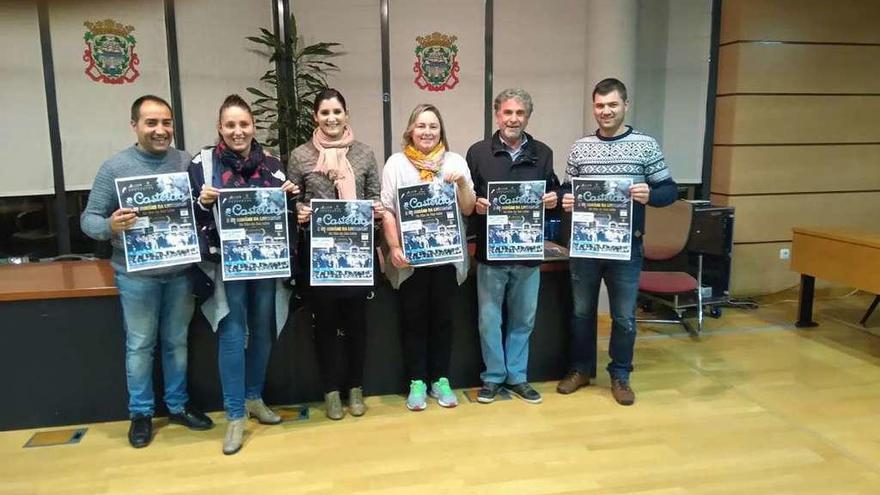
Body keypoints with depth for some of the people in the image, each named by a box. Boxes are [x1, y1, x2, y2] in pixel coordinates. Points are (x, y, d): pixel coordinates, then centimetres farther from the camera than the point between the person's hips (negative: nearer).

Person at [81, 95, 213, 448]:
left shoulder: (188, 163, 2)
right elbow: (89, 219, -4)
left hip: (182, 271, 2)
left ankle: (178, 405, 31)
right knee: (140, 346, 10)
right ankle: (141, 412, 26)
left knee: (177, 342, 15)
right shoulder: (115, 167, -5)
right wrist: (110, 226, -26)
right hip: (137, 276, -2)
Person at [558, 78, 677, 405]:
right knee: (581, 310, 13)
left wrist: (650, 195, -22)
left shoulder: (645, 145, -3)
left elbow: (671, 190, -1)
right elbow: (568, 190, 11)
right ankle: (581, 368, 31)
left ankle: (620, 375, 27)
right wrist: (566, 201, -11)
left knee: (624, 315, 9)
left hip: (626, 245, -2)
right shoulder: (580, 147, 4)